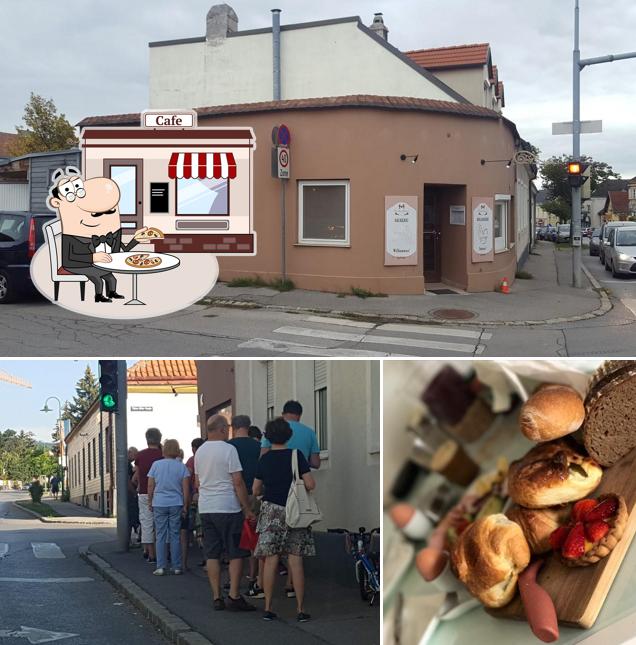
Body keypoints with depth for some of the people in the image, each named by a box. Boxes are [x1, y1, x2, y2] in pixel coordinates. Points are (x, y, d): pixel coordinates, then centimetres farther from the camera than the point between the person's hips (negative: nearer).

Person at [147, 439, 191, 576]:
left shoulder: (156, 465, -2)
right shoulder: (182, 466, -1)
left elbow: (150, 486, 0)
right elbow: (186, 488, -2)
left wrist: (150, 502, 11)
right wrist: (185, 505, 5)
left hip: (159, 504, 0)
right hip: (176, 504, 0)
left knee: (161, 536, 4)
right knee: (175, 536, 5)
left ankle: (161, 567, 2)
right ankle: (177, 567, 7)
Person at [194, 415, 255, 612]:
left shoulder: (200, 451, 10)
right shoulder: (228, 450, -11)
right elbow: (238, 482, -12)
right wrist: (247, 508, -7)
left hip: (205, 509, 7)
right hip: (228, 508, -7)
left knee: (212, 555, 8)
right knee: (236, 554, 0)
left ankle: (217, 598, 8)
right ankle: (234, 596, -6)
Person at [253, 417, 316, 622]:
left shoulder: (264, 459, 2)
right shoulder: (296, 455, -5)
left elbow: (256, 490, 8)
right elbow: (310, 484, -9)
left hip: (271, 511, 1)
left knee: (271, 560, 4)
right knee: (295, 561, 0)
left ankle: (268, 608, 4)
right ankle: (300, 610, 0)